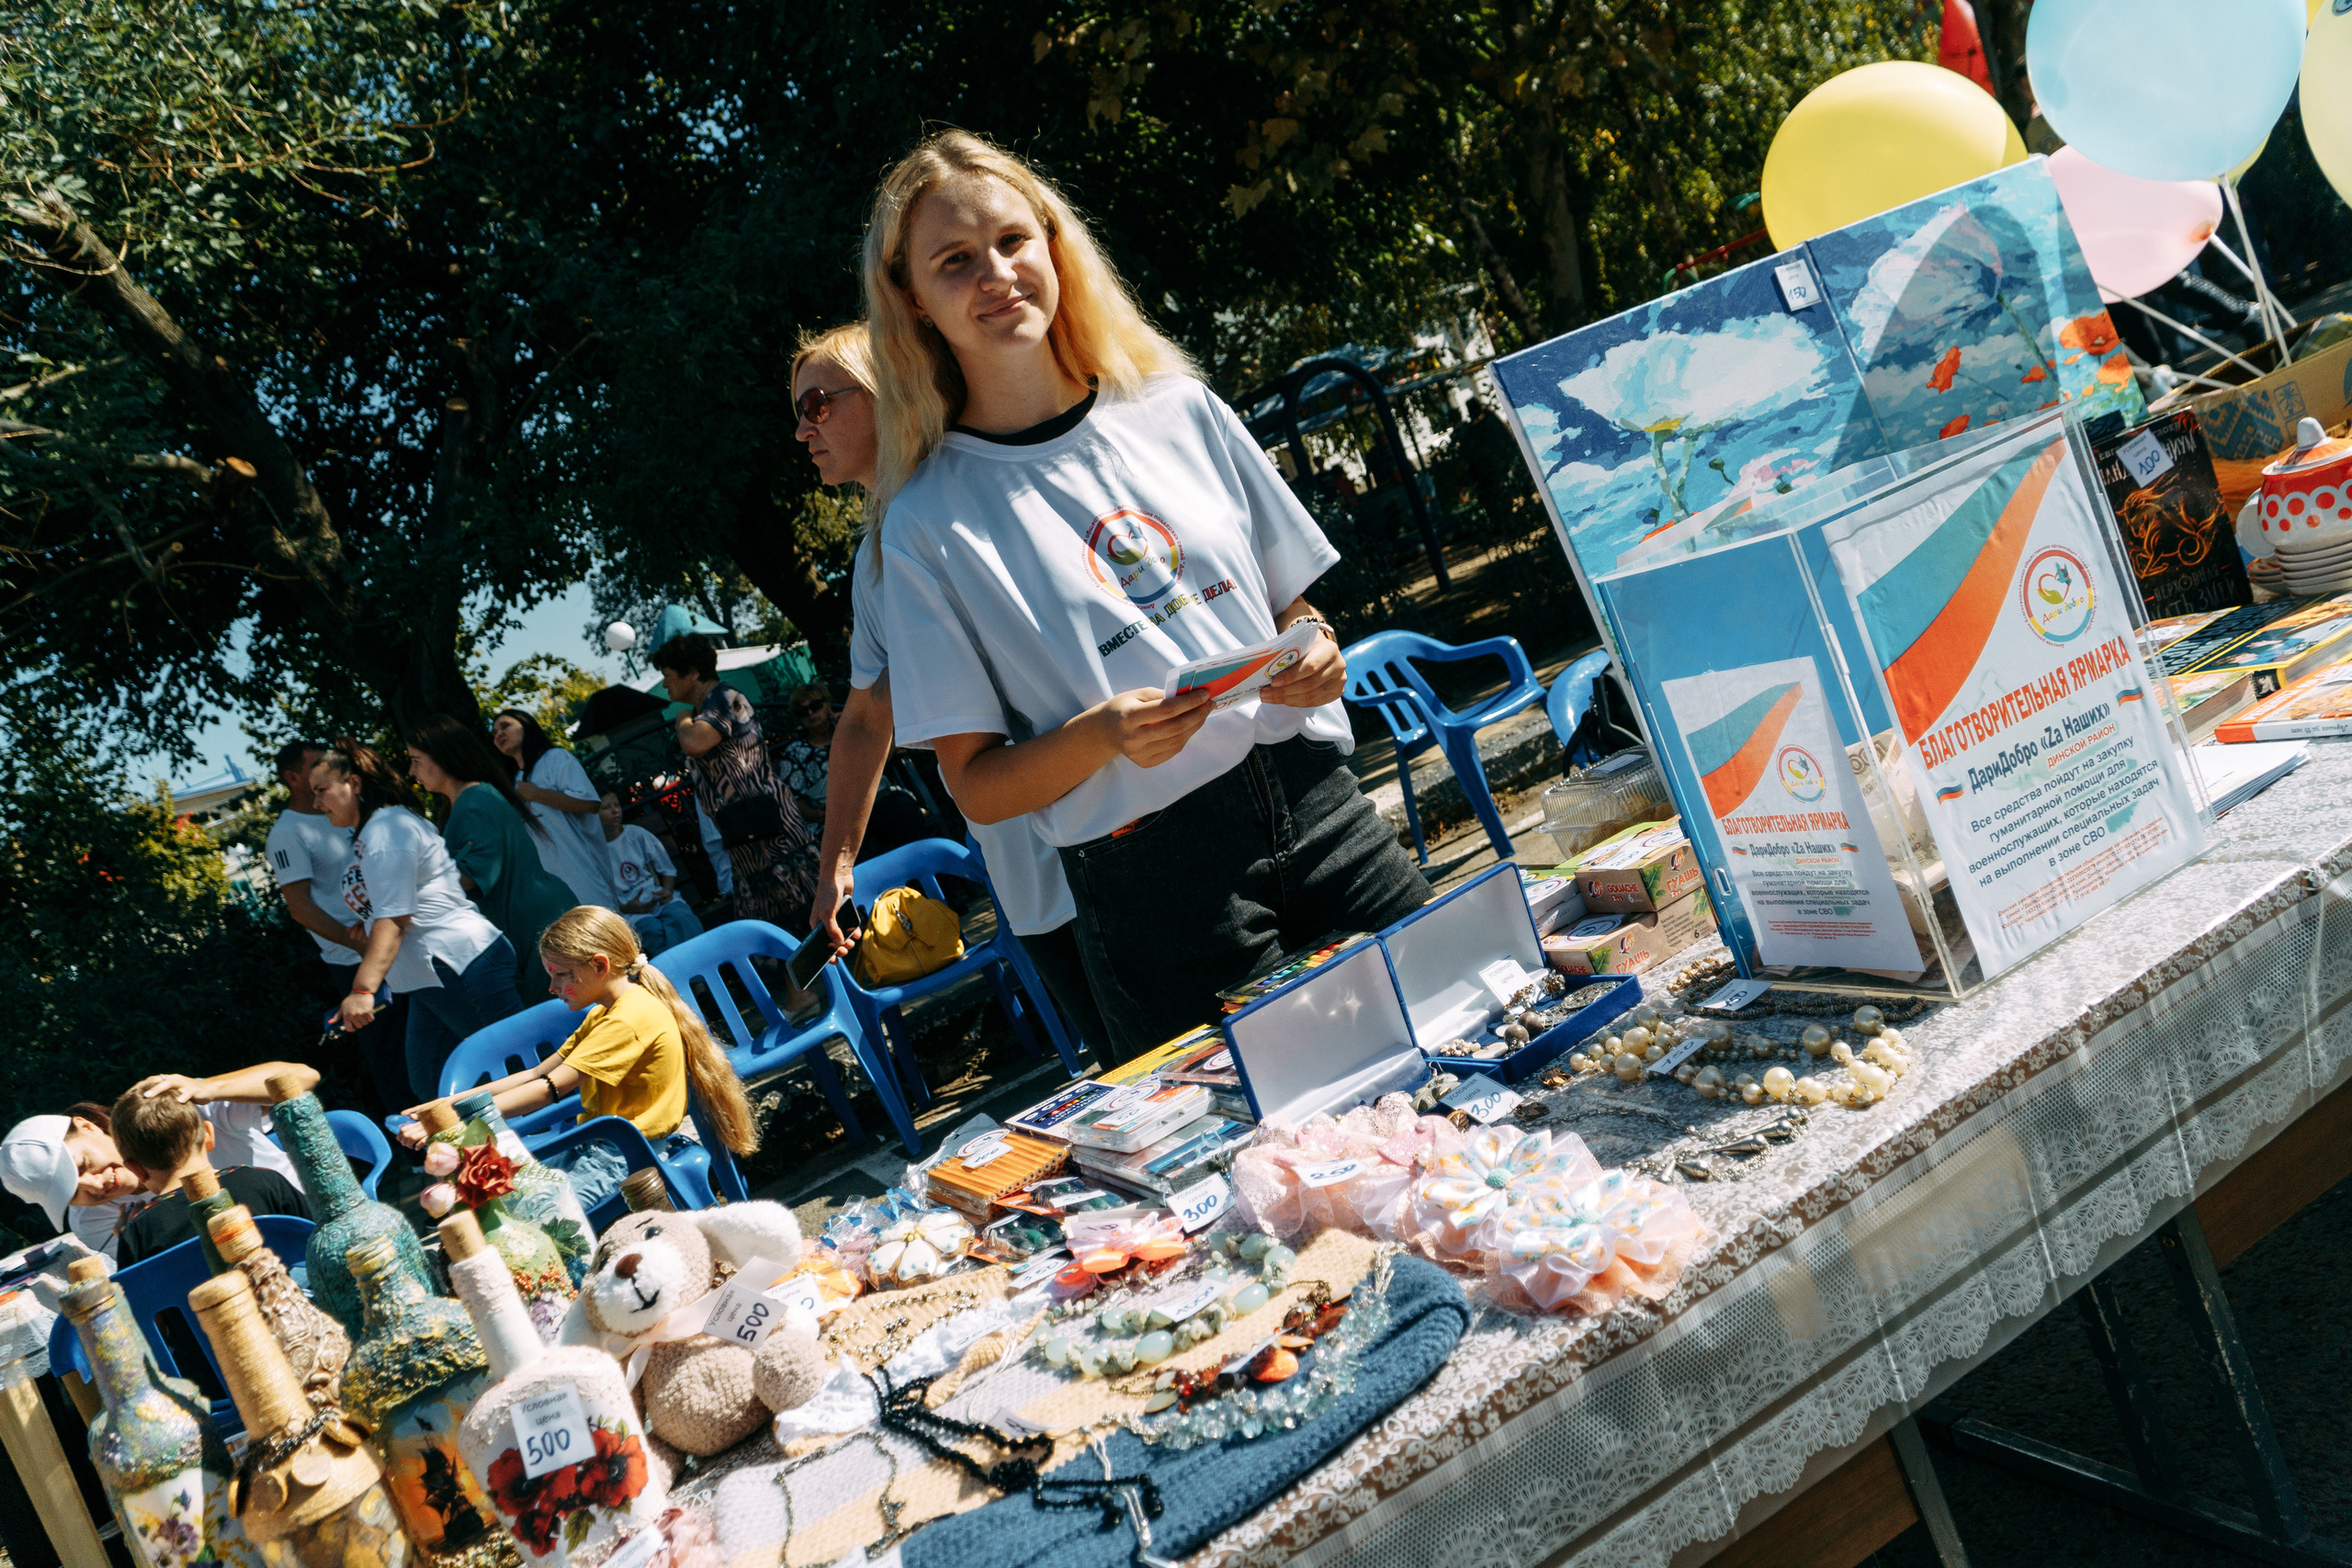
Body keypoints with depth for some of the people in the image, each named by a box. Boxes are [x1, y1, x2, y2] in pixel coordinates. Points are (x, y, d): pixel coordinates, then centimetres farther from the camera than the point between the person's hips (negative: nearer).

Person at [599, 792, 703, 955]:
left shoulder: (636, 834, 14)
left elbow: (667, 869, 19)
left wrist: (667, 890, -3)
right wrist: (625, 908, -16)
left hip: (658, 897, 3)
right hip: (627, 910, -3)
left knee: (680, 916, -34)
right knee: (652, 929, -38)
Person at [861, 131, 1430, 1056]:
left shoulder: (1179, 412, 9)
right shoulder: (930, 522, -2)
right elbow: (977, 788, -1)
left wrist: (1316, 660, -5)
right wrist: (1100, 735, -19)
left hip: (1318, 807, 4)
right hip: (1158, 891, -3)